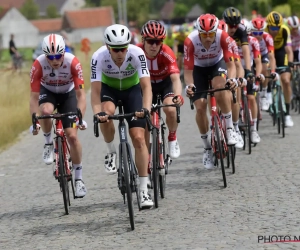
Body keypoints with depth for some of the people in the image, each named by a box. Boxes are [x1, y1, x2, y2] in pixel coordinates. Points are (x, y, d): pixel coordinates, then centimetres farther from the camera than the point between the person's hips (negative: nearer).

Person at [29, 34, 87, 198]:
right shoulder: (38, 65, -31)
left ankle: (79, 178, 4)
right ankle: (48, 142, -7)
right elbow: (34, 97, -26)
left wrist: (80, 118, -40)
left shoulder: (73, 62, -32)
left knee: (72, 135, -11)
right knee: (46, 110, -37)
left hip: (68, 94, 0)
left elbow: (80, 94, -29)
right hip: (47, 92, 0)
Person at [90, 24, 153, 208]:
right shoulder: (99, 57, -30)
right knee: (107, 112, -36)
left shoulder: (137, 54, -31)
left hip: (132, 89, 0)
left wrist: (145, 108, -52)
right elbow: (96, 91, -30)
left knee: (139, 138, -11)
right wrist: (98, 113, -48)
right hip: (109, 88, 0)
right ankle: (111, 153, -9)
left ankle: (144, 190, -6)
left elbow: (146, 86, -34)